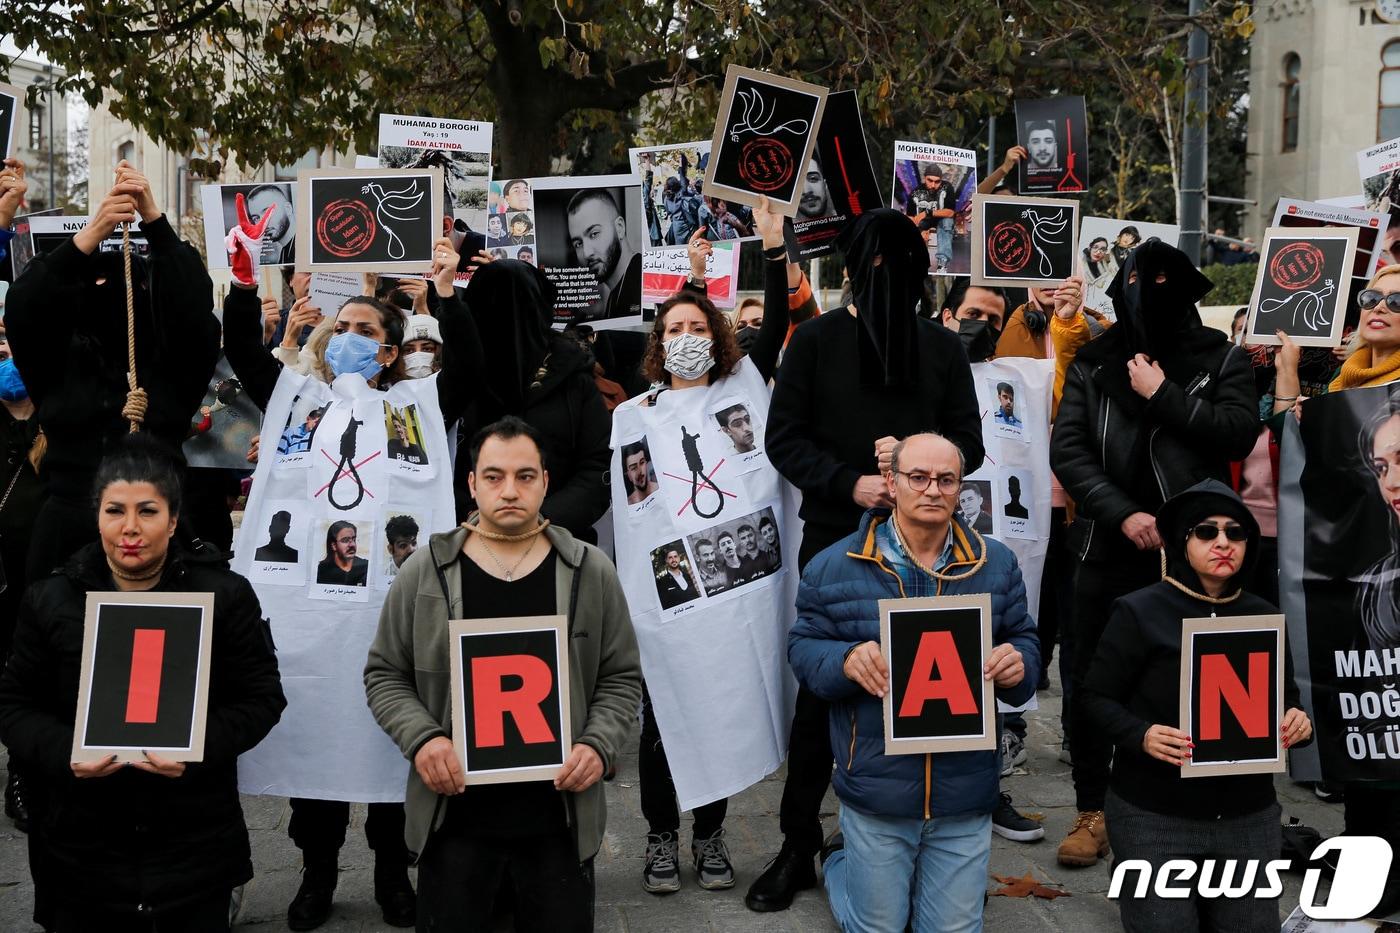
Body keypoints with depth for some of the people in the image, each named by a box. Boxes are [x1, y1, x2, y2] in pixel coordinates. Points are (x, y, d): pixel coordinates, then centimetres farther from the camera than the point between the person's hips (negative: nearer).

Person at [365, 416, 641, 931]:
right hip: (453, 813, 0)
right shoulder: (423, 571, 0)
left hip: (560, 815, 0)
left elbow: (621, 677, 7)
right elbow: (385, 674, 5)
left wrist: (598, 744, -10)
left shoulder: (592, 572, 2)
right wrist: (422, 738, -12)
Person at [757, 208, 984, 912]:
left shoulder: (942, 346, 7)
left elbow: (969, 441, 6)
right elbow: (783, 437, -3)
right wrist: (847, 484, -17)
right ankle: (798, 848, 16)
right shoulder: (816, 339, 1)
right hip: (834, 538, -1)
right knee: (821, 691, 4)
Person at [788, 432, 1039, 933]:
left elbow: (1025, 641, 9)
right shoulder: (835, 566, -4)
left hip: (965, 795, 2)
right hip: (877, 791, -2)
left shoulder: (996, 564, 3)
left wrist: (1017, 665, -16)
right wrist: (846, 661, -23)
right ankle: (839, 861, 42)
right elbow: (803, 647, 0)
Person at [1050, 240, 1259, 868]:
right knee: (1092, 679, 5)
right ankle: (1092, 812, 17)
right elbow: (1068, 449, -2)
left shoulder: (1222, 359, 5)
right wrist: (1122, 514, -13)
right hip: (1109, 548, 2)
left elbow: (1239, 434, -11)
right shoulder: (1093, 364, 8)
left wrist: (1162, 395, -12)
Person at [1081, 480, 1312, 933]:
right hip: (1154, 818, -4)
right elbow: (1095, 698, -5)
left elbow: (1286, 700, 16)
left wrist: (1298, 722, -7)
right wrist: (1141, 735, -23)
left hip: (1249, 817, 4)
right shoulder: (1140, 612, -6)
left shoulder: (1265, 617, 7)